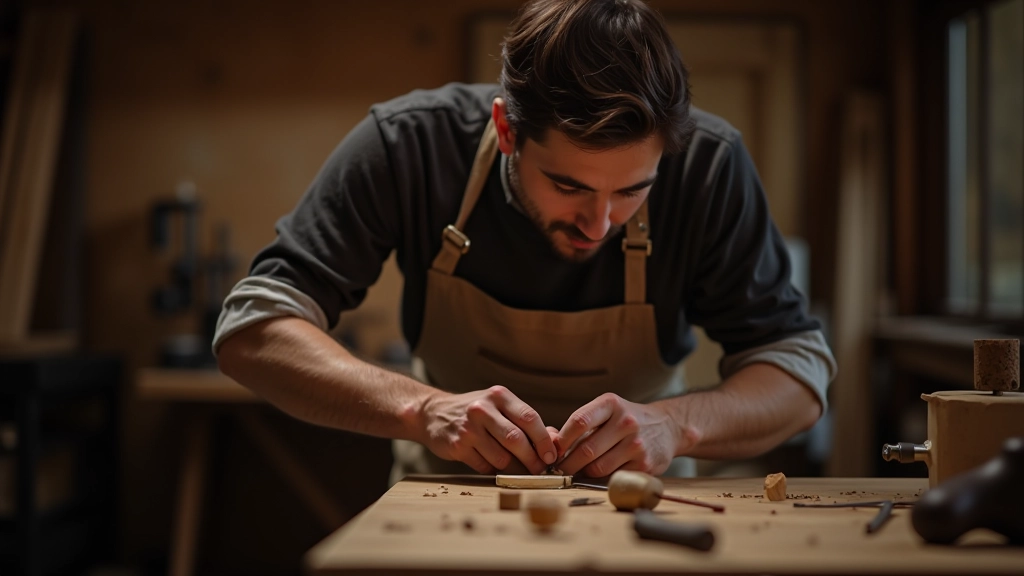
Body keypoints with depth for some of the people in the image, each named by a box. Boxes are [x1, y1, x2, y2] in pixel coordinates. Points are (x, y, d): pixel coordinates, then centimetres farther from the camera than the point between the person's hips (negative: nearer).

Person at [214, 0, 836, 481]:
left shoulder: (710, 166, -20)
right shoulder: (410, 144, -21)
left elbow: (800, 368, -14)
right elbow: (253, 329, -21)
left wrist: (674, 424, -34)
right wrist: (421, 408, -36)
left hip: (633, 506, 1)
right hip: (456, 495, 0)